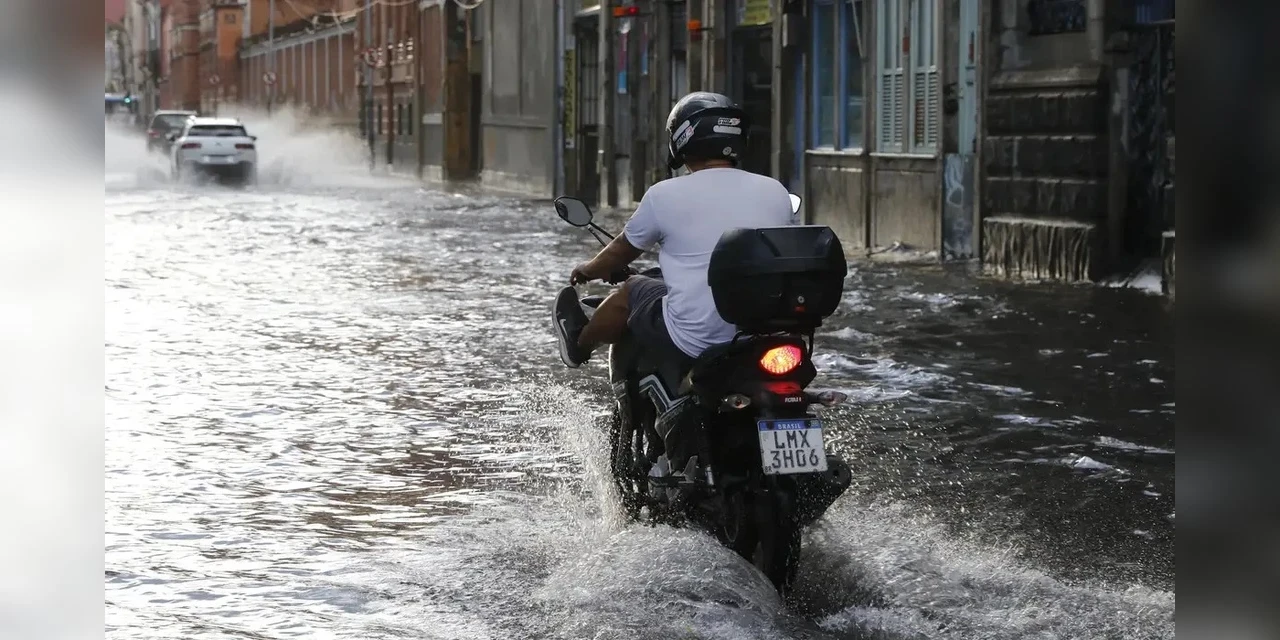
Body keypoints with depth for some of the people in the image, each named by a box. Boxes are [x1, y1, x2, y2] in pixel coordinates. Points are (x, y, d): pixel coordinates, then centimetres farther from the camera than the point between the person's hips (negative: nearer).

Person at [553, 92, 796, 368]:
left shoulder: (665, 195, -6)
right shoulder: (776, 192, 3)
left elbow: (622, 251, 11)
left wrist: (588, 269, 34)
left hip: (693, 343, -4)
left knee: (630, 291, 23)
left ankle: (580, 343, 51)